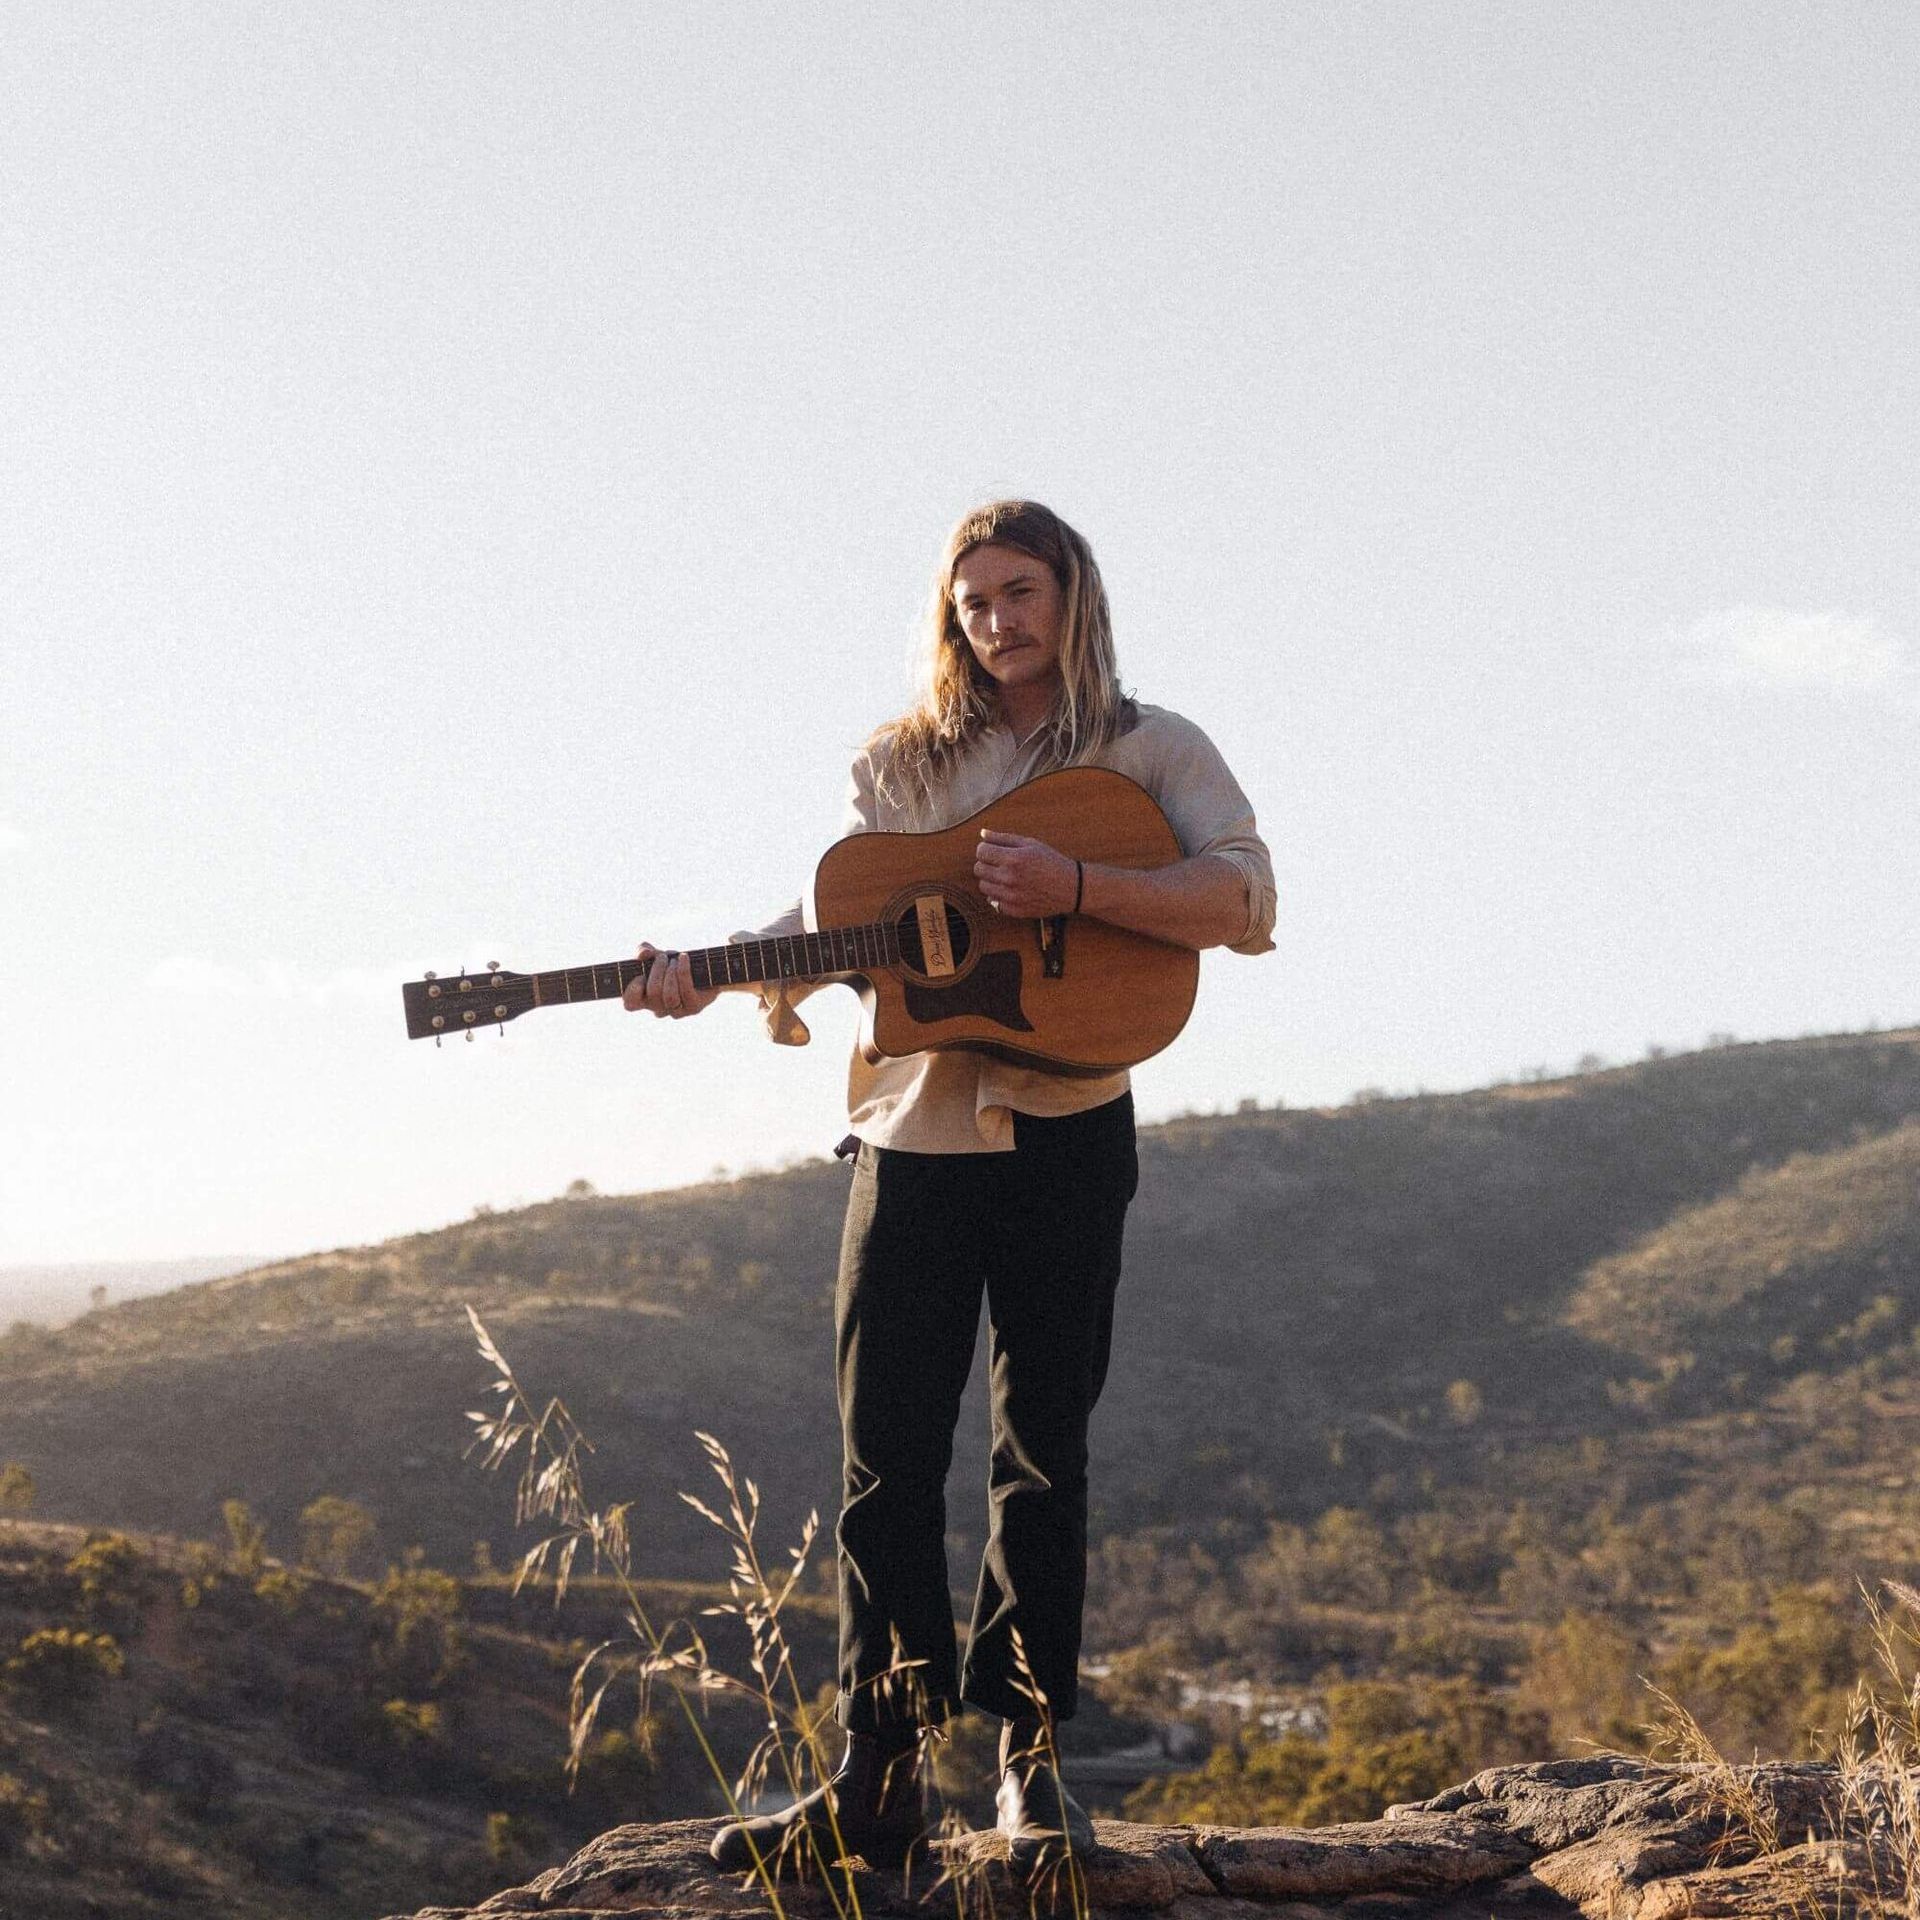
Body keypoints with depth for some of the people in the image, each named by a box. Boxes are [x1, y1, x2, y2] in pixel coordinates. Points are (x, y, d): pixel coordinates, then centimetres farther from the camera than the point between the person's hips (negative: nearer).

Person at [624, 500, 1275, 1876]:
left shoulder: (1150, 752, 5)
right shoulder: (904, 762, 13)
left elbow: (1246, 897, -9)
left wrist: (1075, 887, -21)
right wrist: (708, 974, -18)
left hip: (1063, 1131, -2)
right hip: (913, 1134, 2)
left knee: (1045, 1452, 5)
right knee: (888, 1459, 1)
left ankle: (1033, 1762, 16)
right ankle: (882, 1779, 9)